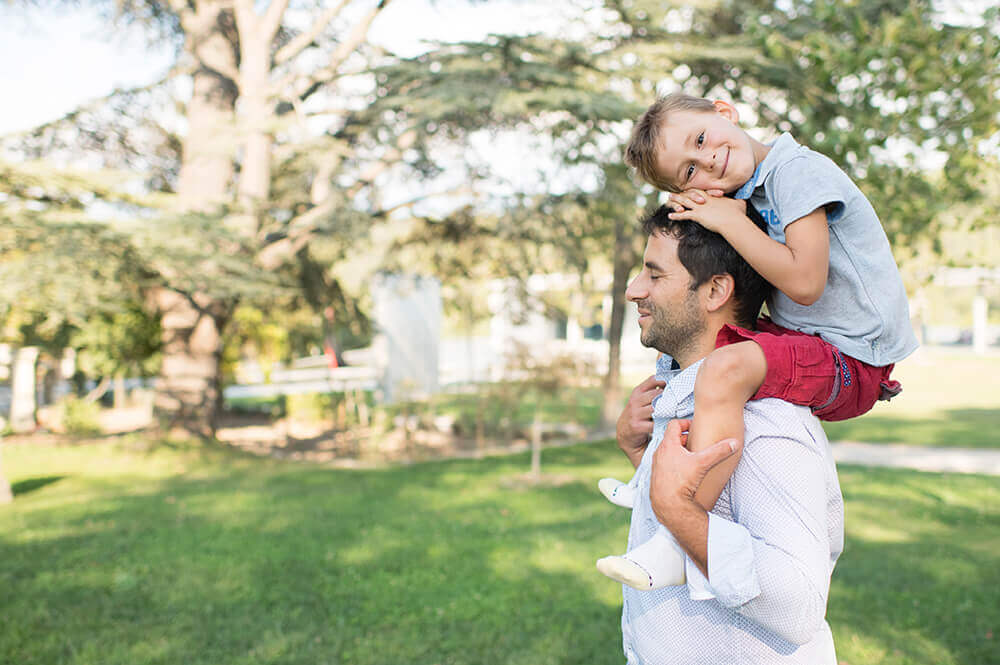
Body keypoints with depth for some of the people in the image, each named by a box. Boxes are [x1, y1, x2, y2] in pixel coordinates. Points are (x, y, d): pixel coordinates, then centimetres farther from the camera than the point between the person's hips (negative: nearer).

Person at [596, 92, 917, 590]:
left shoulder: (797, 171, -16)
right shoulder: (746, 195, 10)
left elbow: (805, 283, -26)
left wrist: (731, 222, -17)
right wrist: (697, 213, -3)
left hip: (851, 362, -10)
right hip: (803, 344, 10)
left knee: (725, 369, -34)